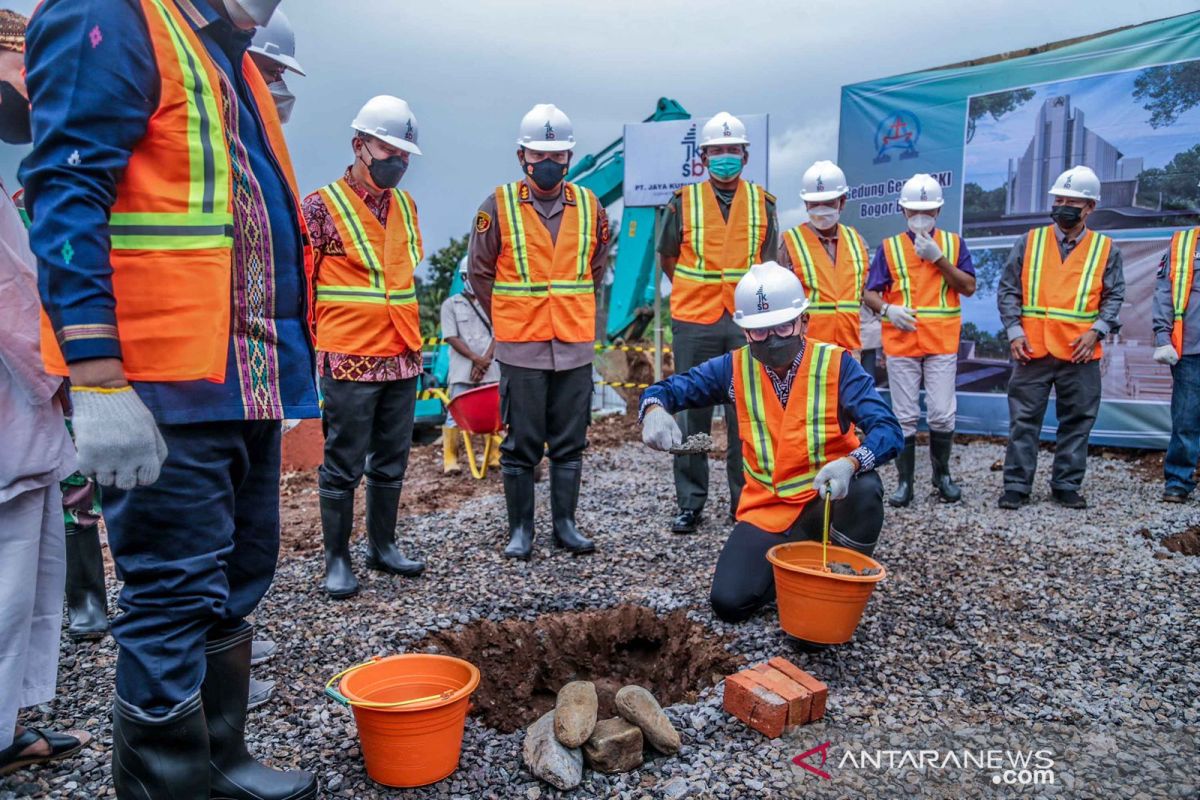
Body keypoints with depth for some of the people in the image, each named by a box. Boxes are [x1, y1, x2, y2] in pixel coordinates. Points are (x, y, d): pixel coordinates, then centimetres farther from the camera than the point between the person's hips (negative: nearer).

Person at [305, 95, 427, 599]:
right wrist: (309, 347, -7)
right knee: (343, 465, 2)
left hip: (402, 358, 6)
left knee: (391, 462, 13)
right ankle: (337, 559, 14)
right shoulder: (322, 205, -6)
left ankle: (382, 546, 27)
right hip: (349, 360, -6)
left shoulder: (406, 206, 13)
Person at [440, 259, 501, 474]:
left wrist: (485, 360, -11)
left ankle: (496, 456, 10)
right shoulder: (450, 304, 6)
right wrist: (476, 358, -12)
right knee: (455, 414, -3)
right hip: (462, 370, -2)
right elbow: (452, 338, -2)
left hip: (491, 368, 2)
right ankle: (450, 459, 0)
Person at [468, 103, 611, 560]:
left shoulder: (589, 207, 6)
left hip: (576, 346, 3)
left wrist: (571, 314, 13)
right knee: (521, 444, 4)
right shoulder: (498, 206, -3)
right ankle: (520, 529, 17)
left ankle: (565, 523, 22)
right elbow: (479, 273, 4)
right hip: (520, 348, -2)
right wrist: (508, 321, 6)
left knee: (570, 442, 10)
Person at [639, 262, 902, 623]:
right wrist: (655, 410, -26)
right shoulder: (735, 368, -3)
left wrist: (850, 463, -42)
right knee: (729, 602, -15)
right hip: (766, 509, 1)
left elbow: (888, 430, -19)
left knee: (864, 487, -34)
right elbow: (666, 389, 0)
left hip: (826, 502, -1)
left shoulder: (836, 364, -10)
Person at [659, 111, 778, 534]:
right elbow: (668, 259, 12)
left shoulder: (762, 203, 7)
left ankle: (745, 499, 17)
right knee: (692, 413, 3)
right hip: (694, 324, -1)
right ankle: (690, 503, 14)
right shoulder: (684, 201, 2)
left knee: (746, 415, 5)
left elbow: (768, 263, 16)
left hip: (747, 324, 1)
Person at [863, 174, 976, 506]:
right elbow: (870, 293, 4)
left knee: (942, 414, 1)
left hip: (943, 343, 0)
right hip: (900, 343, 0)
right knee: (905, 416, 3)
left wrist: (938, 258, -9)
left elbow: (969, 287, 0)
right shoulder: (889, 247, 8)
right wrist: (888, 309, -16)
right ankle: (905, 481, 12)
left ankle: (942, 474, 21)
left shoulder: (953, 243, 9)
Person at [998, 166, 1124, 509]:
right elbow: (1008, 290, 4)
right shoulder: (1029, 242, 5)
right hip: (1032, 350, -1)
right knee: (1024, 419, 2)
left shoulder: (1105, 249, 6)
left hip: (1081, 353, 1)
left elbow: (1114, 297, 7)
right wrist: (1015, 332, -7)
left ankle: (1066, 486, 20)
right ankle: (1016, 486, 9)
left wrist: (1095, 331, -9)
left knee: (1077, 421, 8)